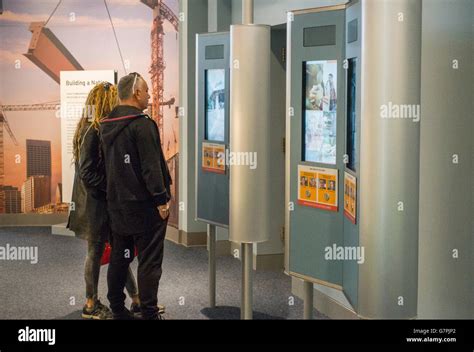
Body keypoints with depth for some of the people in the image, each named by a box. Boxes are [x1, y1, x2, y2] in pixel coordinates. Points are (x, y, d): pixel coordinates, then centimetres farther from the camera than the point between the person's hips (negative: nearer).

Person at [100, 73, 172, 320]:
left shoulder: (107, 126, 10)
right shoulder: (142, 124, -16)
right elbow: (151, 167, -19)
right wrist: (161, 199, -15)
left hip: (117, 204, 8)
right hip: (144, 206, -8)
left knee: (119, 258, 15)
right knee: (149, 261, -2)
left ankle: (117, 309, 23)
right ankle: (149, 314, 2)